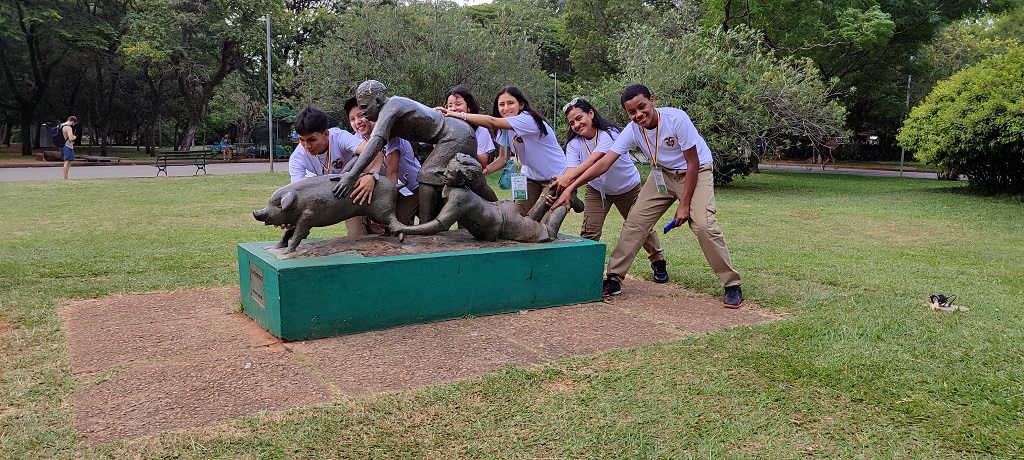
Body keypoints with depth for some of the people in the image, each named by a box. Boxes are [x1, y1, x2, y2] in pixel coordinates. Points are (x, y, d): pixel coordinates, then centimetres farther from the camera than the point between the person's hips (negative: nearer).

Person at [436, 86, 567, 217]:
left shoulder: (528, 120, -27)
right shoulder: (505, 129, -1)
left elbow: (493, 122, -40)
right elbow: (504, 157, 3)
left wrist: (459, 115, -46)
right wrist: (485, 170, -17)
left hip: (555, 176, -7)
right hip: (531, 176, 7)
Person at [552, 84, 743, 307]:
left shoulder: (677, 119, -28)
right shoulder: (632, 130, -16)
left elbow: (692, 163, -21)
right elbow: (604, 162, -19)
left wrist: (684, 205, -20)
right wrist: (570, 188, -27)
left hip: (696, 171, -5)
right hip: (663, 173, 5)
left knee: (703, 224, -21)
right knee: (635, 221, -3)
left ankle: (732, 286, -8)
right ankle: (614, 280, 5)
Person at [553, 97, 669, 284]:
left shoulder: (610, 134, -32)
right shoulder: (574, 144, -18)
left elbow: (595, 159, -48)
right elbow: (572, 170, -33)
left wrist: (570, 176, -64)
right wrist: (560, 184, -56)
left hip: (628, 188, -2)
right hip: (596, 189, 3)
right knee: (589, 232, -13)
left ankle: (658, 263, 34)